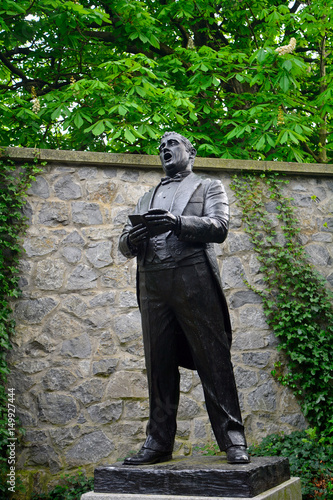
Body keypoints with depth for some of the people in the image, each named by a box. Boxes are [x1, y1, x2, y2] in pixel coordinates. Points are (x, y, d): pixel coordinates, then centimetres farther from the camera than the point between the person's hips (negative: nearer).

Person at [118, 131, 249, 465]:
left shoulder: (209, 188, 17)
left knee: (214, 362, -7)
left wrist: (177, 222, -18)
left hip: (194, 280, -4)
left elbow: (218, 227, -1)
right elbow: (125, 246, 21)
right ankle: (158, 443, 8)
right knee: (158, 365, 3)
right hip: (152, 284, 4)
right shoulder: (147, 198, 29)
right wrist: (134, 237, -5)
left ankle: (232, 440, -4)